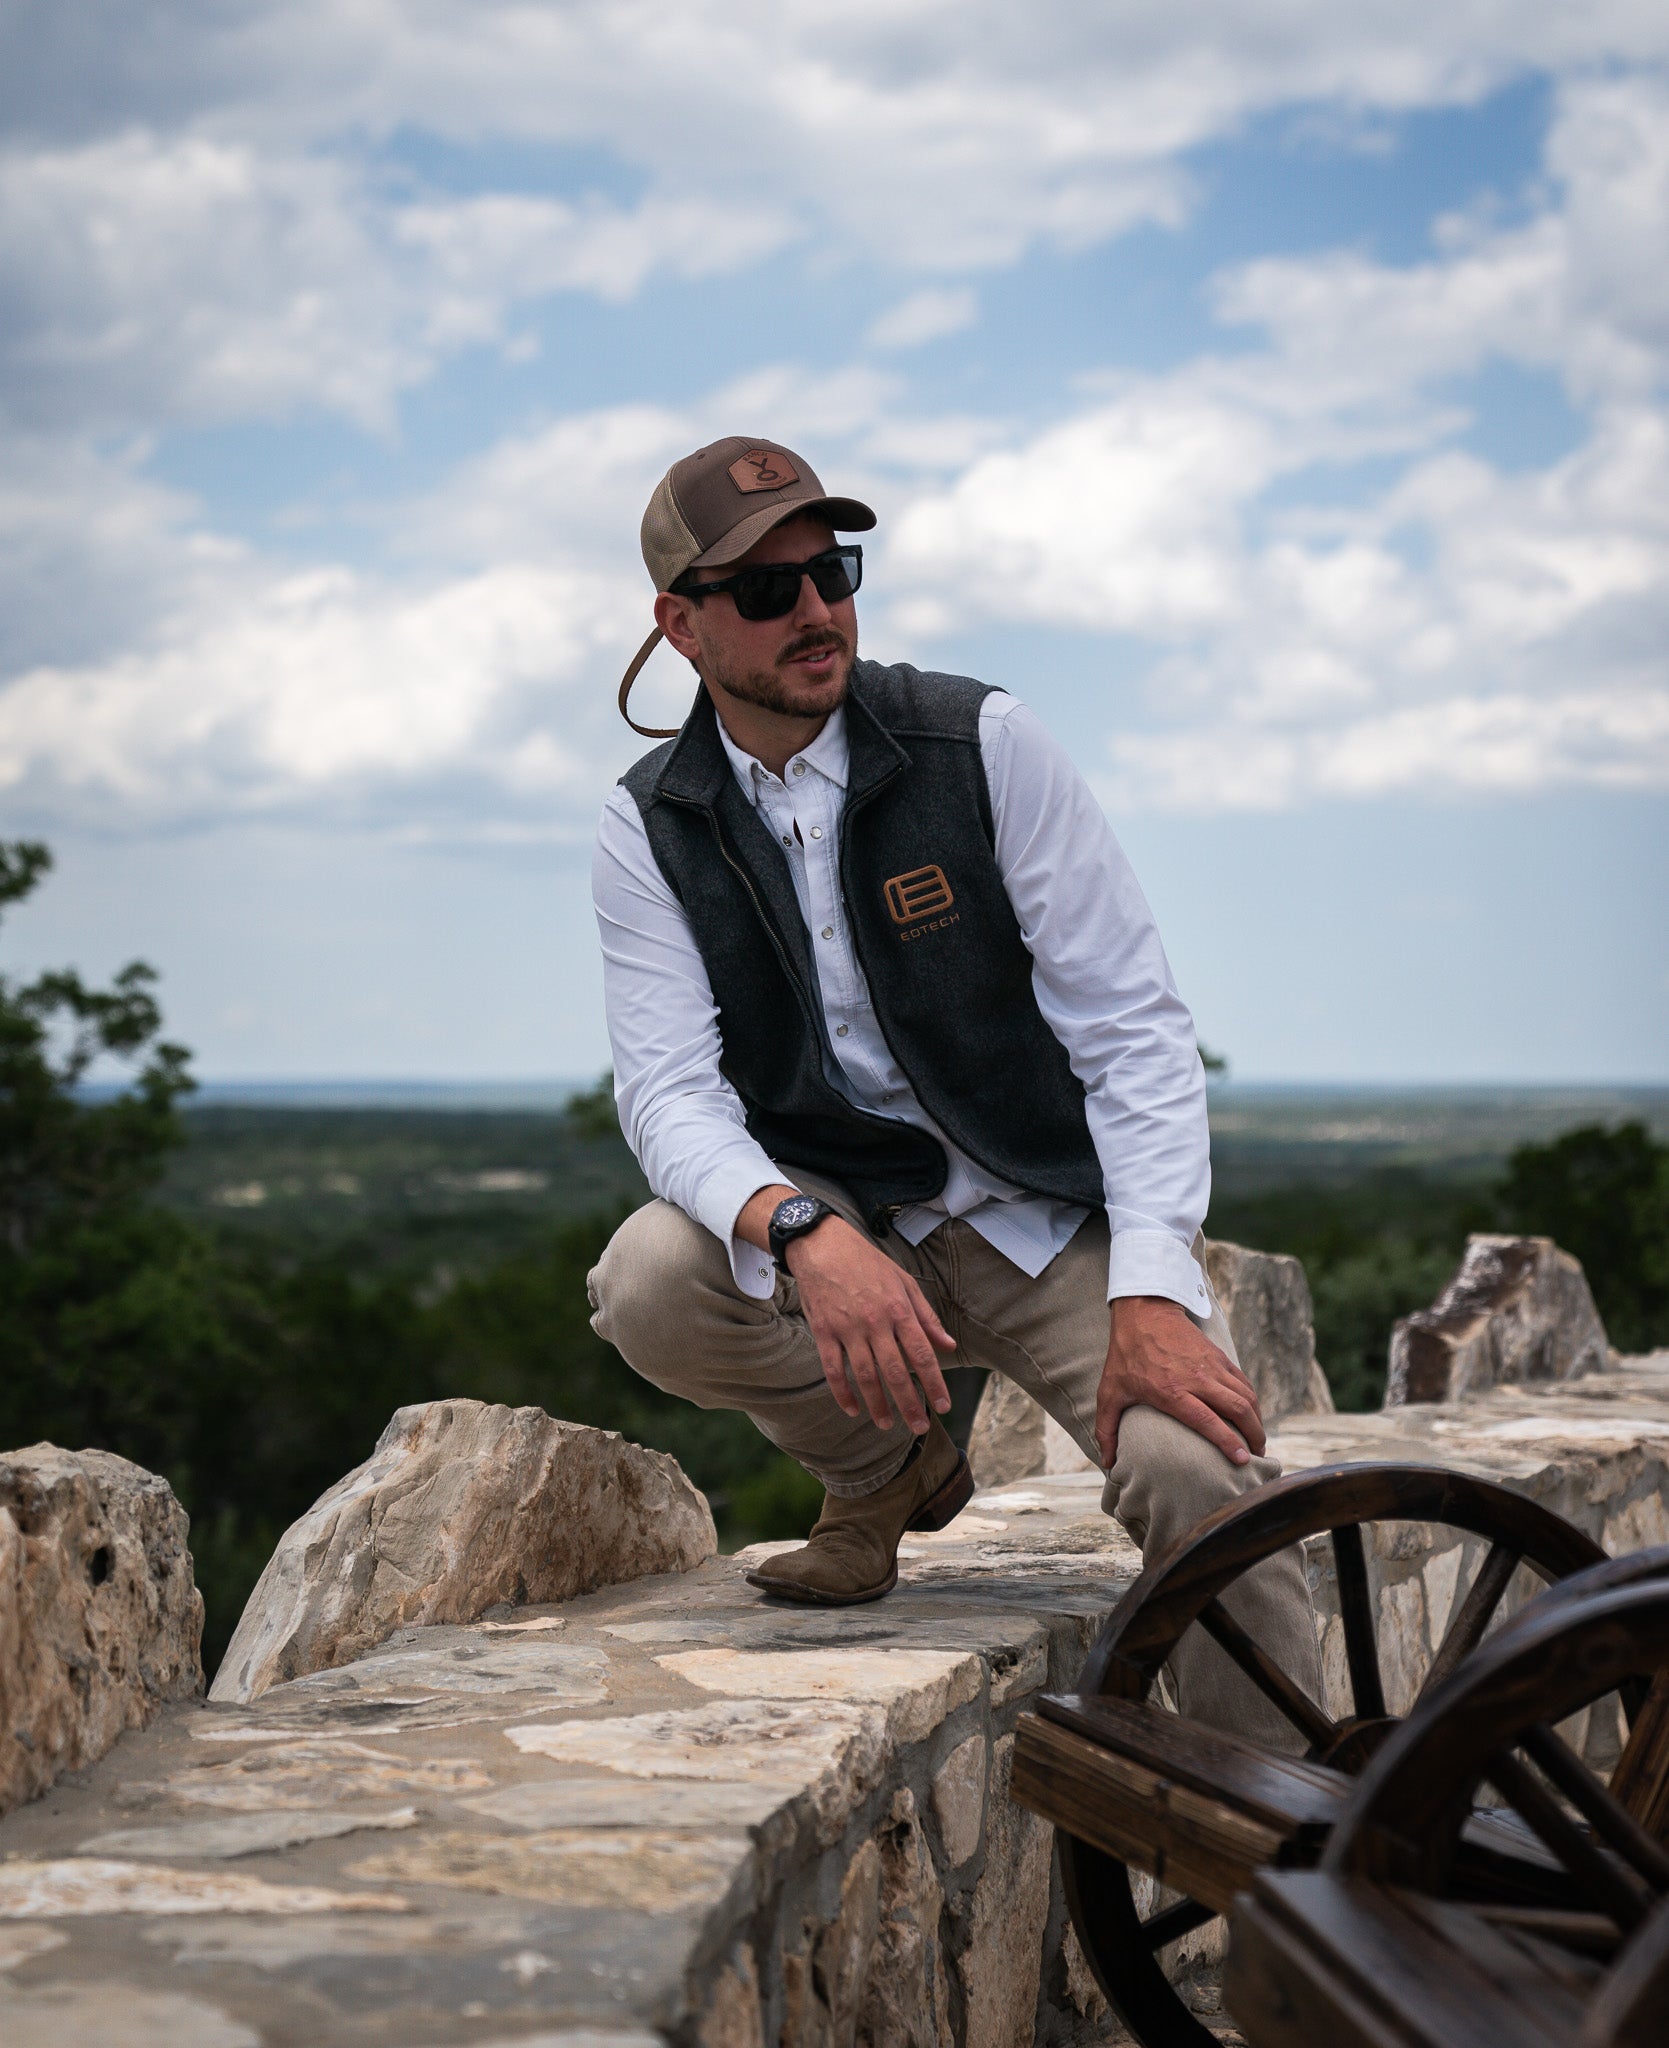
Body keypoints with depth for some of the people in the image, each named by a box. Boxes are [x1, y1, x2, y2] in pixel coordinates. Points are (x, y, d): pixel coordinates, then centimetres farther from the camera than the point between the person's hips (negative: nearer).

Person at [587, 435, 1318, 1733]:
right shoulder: (652, 832, -1)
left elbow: (1133, 1019, -11)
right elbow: (670, 1090, -13)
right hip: (839, 1224, 2)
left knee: (1197, 1471, -29)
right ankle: (885, 1468, 2)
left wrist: (1152, 1292, -25)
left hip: (1050, 1217, -2)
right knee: (649, 1286, -29)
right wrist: (804, 1234, -36)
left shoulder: (984, 743, -8)